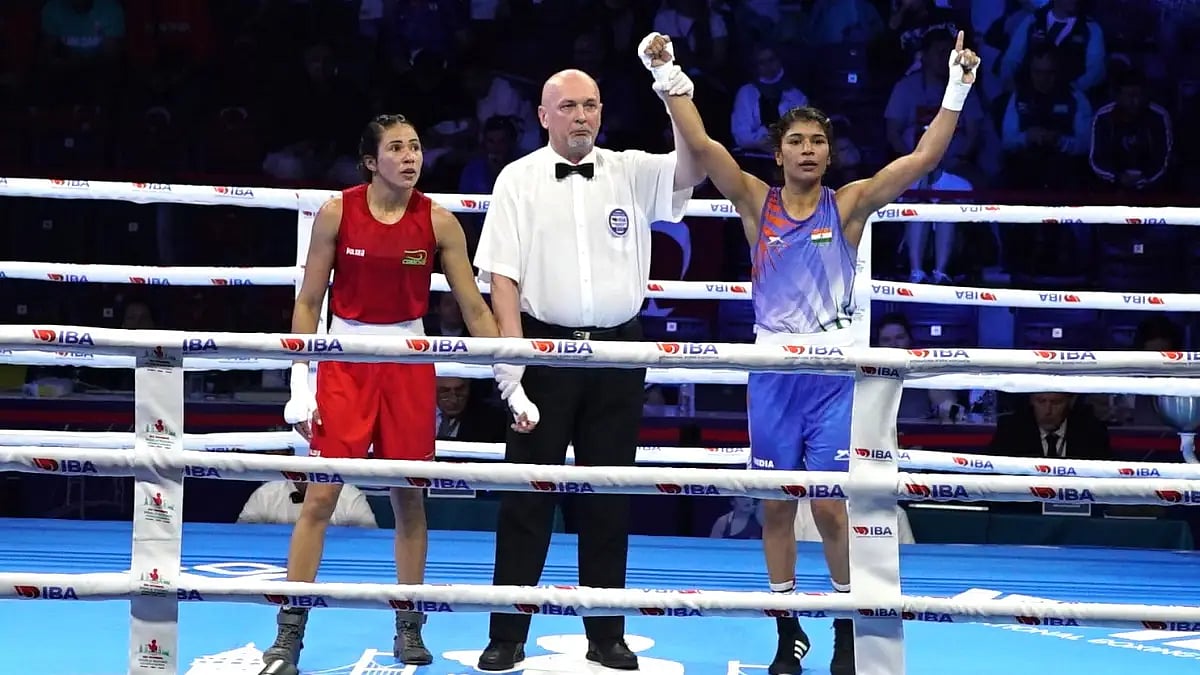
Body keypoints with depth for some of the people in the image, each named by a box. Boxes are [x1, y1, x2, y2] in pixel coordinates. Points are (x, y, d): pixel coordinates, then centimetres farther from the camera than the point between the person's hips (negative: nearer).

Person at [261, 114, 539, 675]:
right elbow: (308, 302, -1)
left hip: (409, 362, 2)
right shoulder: (337, 213, -6)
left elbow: (474, 307, 1)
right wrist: (299, 383, -8)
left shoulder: (437, 221, -3)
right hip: (345, 359, -1)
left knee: (409, 497, 5)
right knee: (320, 495, -7)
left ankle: (409, 627, 18)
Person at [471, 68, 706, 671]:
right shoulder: (518, 179, 2)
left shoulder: (631, 172, 7)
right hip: (543, 346, -2)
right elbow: (501, 271, -2)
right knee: (527, 493, 0)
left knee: (608, 496, 7)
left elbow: (693, 168, -9)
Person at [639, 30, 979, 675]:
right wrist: (669, 77, -17)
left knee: (830, 505, -5)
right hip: (772, 368, 2)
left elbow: (922, 158, -7)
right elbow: (702, 146, -8)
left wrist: (957, 91, -17)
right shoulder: (757, 202, 3)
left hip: (834, 370, -1)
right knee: (776, 504, 6)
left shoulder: (848, 205, 2)